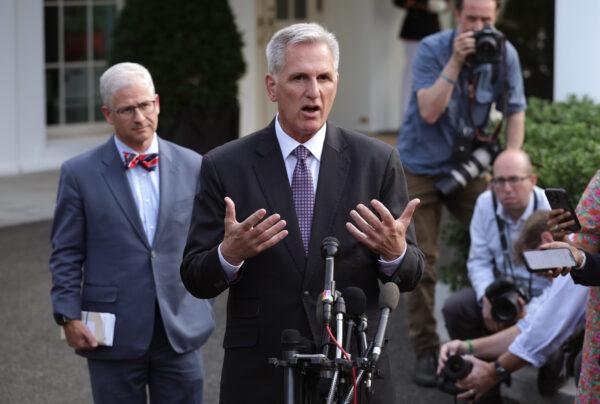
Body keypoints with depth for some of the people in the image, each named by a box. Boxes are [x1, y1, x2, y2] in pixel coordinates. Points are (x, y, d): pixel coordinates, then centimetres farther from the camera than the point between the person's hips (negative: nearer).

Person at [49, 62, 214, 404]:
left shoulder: (191, 166, 6)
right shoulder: (80, 173, 0)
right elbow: (66, 255, 1)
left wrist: (204, 309, 10)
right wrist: (69, 316, -7)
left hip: (181, 333, 2)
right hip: (113, 334, -2)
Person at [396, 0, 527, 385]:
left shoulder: (504, 53, -8)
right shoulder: (433, 49, -15)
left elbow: (515, 112, -2)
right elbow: (429, 112, -24)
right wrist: (456, 61, -30)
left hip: (468, 165, 3)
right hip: (421, 167, -2)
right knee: (422, 263, -3)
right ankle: (426, 351, 5)